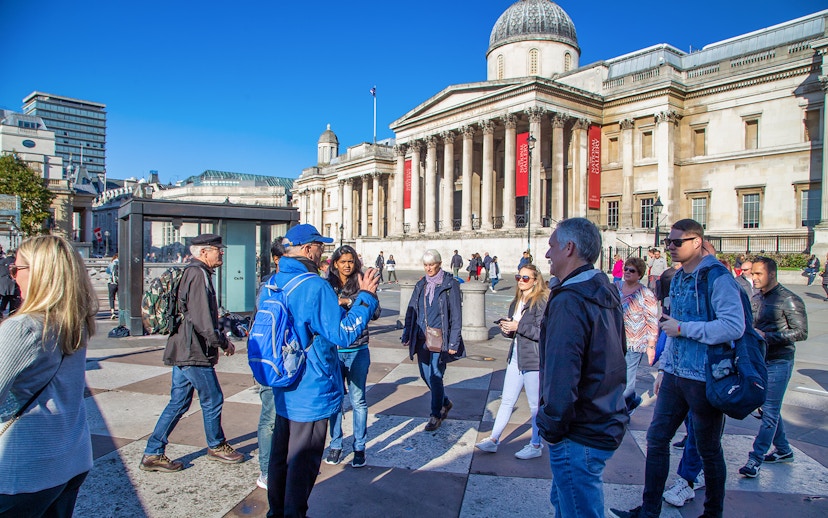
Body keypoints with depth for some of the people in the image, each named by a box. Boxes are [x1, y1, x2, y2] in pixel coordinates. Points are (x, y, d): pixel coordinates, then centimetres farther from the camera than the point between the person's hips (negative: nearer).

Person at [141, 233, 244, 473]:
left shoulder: (190, 273, 15)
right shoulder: (199, 274, -17)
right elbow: (202, 320, -23)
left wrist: (220, 339, 20)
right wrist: (223, 342, -12)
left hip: (182, 351, 10)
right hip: (194, 353, -10)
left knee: (178, 402, 14)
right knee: (212, 399, 6)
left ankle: (153, 454, 20)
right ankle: (216, 446, 24)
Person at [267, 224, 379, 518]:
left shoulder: (274, 282, 4)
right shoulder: (315, 286, -23)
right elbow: (343, 334, -24)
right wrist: (366, 296, -16)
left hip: (283, 390, 9)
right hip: (311, 393, -9)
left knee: (280, 455, 22)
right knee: (303, 462, 7)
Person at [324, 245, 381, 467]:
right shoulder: (327, 286, 2)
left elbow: (375, 313, -12)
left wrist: (363, 294, -22)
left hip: (357, 351, -1)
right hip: (332, 350, 2)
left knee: (358, 400, 7)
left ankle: (359, 447, 21)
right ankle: (335, 445, 28)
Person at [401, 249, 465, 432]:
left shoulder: (450, 285, -6)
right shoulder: (421, 285, 9)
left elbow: (456, 315, -7)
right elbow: (411, 312, 13)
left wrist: (454, 342, -11)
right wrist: (406, 335, 7)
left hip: (440, 339, -5)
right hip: (422, 338, 6)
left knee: (435, 376, -3)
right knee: (425, 374, 12)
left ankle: (436, 415, 15)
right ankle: (445, 402, 36)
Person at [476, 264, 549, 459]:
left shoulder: (541, 302, -11)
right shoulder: (516, 302, 13)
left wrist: (519, 326, -19)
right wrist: (506, 329, -2)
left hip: (534, 360, -7)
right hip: (515, 358, 7)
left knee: (535, 405, 6)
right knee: (506, 401, 12)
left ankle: (536, 445, 21)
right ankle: (493, 440, 19)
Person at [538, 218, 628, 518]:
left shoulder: (569, 300, -23)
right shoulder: (606, 293, 8)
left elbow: (562, 376, -28)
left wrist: (552, 427, -14)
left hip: (581, 434, -9)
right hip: (608, 423, 9)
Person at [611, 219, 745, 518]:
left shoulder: (717, 277, -13)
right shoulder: (678, 278, 12)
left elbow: (734, 326, -25)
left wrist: (682, 328, -19)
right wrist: (663, 369, 18)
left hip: (705, 378, -7)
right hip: (675, 375, 8)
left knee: (708, 449, 9)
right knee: (656, 439, 9)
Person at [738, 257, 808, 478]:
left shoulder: (789, 299, -12)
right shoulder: (763, 298, 12)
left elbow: (801, 332, -15)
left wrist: (766, 336, -21)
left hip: (779, 362, -8)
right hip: (762, 360, 8)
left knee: (770, 412, -5)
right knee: (769, 408, 15)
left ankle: (755, 459, -2)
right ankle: (783, 450, 31)